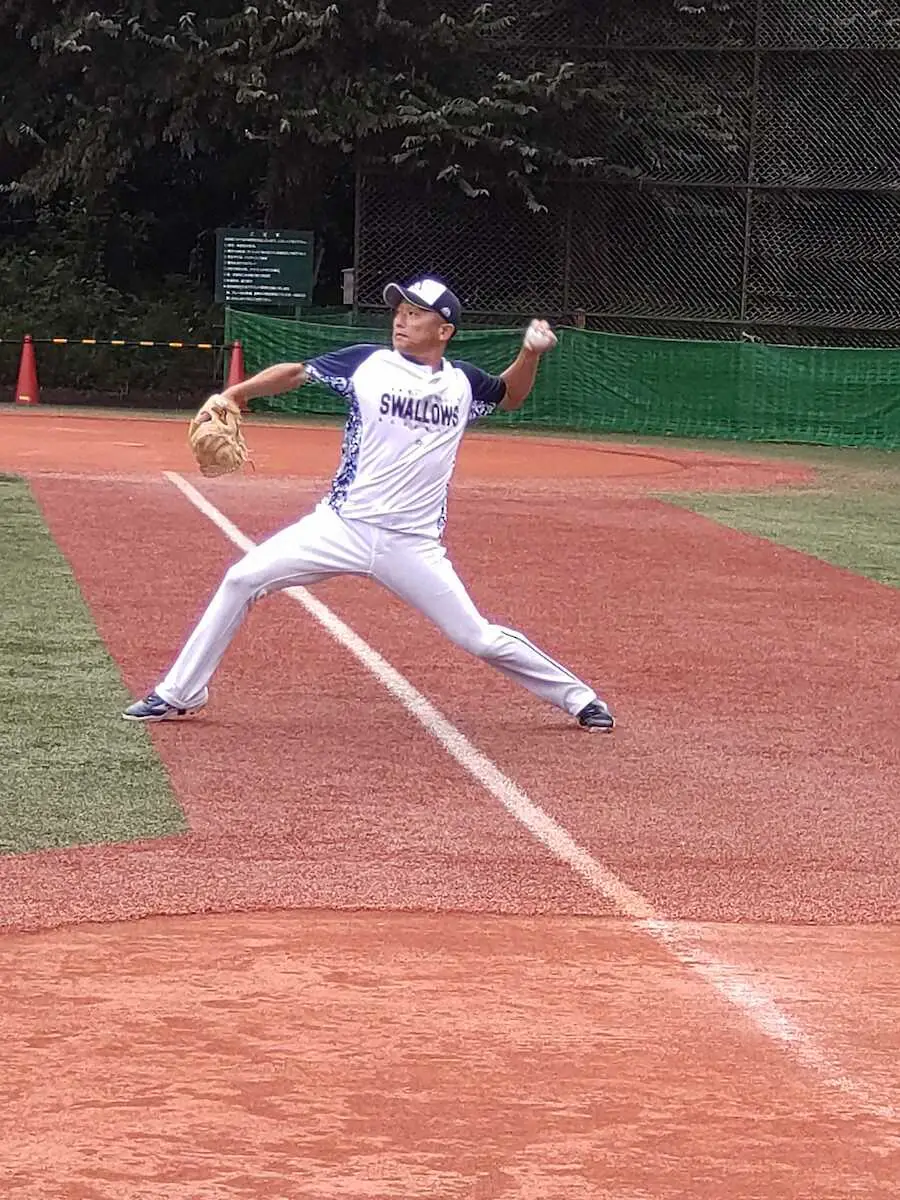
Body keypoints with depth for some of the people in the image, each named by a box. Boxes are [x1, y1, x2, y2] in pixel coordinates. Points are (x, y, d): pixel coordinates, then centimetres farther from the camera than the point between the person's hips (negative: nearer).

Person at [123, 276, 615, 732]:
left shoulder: (463, 382, 4)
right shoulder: (367, 364, -1)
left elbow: (510, 397, 23)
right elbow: (296, 372, 5)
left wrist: (531, 353, 4)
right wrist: (232, 394, -7)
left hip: (412, 544, 0)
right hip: (341, 527, 0)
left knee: (477, 637, -3)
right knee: (241, 580, -8)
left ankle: (577, 697, 18)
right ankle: (179, 695, 5)